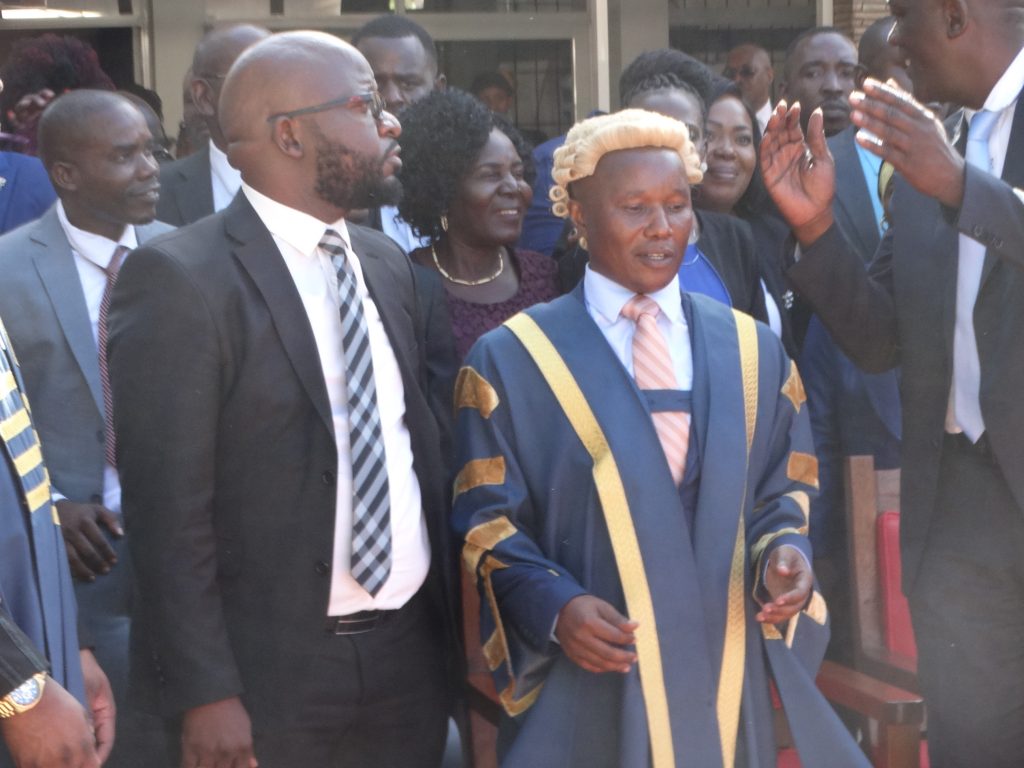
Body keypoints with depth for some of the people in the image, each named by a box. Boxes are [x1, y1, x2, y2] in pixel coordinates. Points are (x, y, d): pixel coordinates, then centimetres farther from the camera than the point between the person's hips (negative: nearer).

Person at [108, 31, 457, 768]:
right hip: (271, 667, -6)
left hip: (413, 652, 6)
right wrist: (204, 693, -17)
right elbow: (168, 506, -15)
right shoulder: (179, 278, -12)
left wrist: (451, 616, 12)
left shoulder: (388, 263, 10)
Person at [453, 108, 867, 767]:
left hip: (723, 673, 3)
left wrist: (784, 554, -11)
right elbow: (490, 520, -1)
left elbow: (781, 492, 11)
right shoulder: (511, 359, -2)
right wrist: (553, 606, -18)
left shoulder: (755, 350, 7)